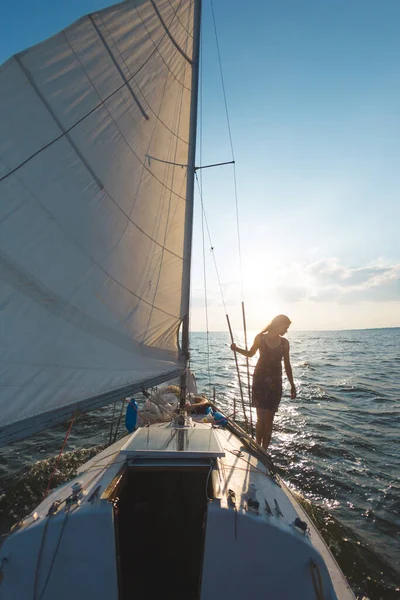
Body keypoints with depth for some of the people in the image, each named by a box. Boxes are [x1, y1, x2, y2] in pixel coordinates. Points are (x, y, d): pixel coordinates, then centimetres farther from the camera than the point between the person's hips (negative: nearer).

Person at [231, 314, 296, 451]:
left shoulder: (284, 343, 3)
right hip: (260, 379, -1)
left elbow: (287, 365, 9)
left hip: (275, 382, 2)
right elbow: (250, 353, 12)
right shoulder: (260, 338, -2)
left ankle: (264, 449, 18)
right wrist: (237, 349, -4)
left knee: (269, 419, 5)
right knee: (261, 417, -3)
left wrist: (292, 385, 9)